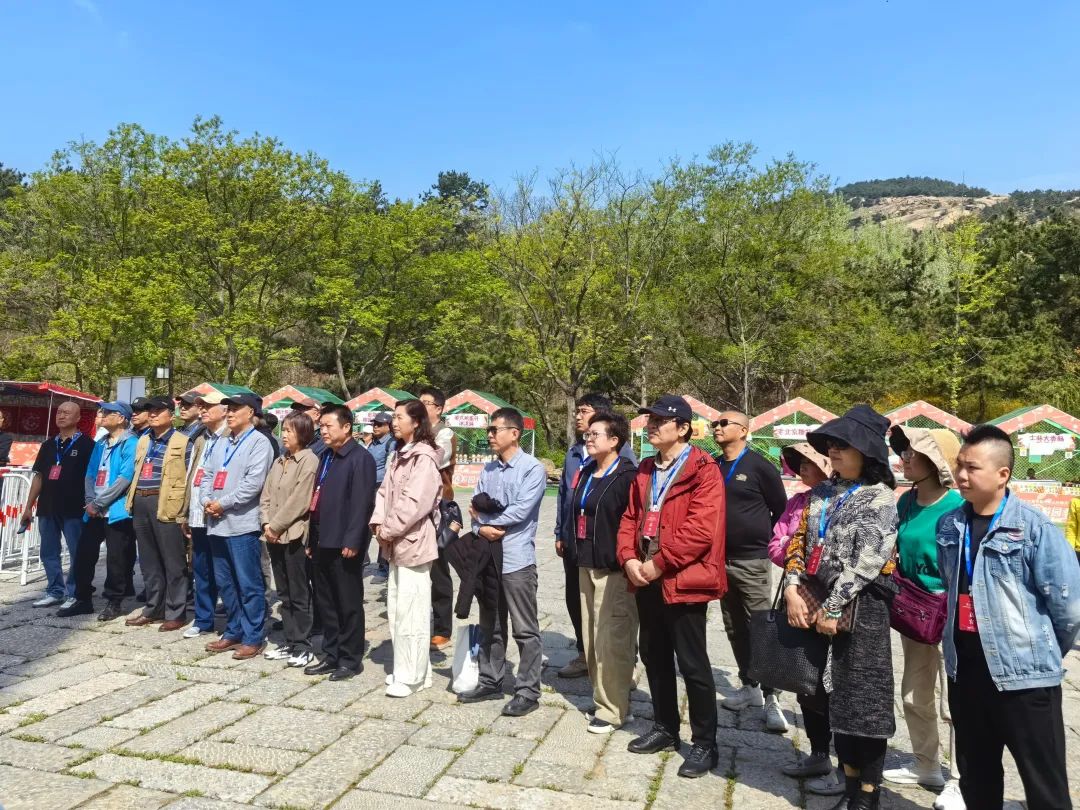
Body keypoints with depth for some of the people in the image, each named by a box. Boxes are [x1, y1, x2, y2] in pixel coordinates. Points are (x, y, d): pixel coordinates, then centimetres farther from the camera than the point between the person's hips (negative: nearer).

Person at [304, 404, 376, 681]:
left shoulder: (360, 458, -12)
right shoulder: (325, 456, 16)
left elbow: (361, 503, -19)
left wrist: (352, 541, -22)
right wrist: (312, 538, 17)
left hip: (344, 544, -9)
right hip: (323, 541, 9)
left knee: (348, 603, 3)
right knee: (325, 602, 16)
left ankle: (351, 659, 14)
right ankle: (331, 655, 27)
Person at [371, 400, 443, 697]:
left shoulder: (424, 457, -13)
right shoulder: (399, 455, 15)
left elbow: (415, 502, -20)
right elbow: (385, 491, 13)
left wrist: (389, 529, -13)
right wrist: (378, 522, -2)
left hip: (414, 542, -9)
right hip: (396, 542, 9)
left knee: (411, 610, -4)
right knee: (395, 608, 14)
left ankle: (412, 676, 6)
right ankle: (404, 669, 25)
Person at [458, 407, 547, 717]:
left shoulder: (533, 468, -10)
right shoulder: (488, 470, 10)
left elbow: (521, 511, -19)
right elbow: (476, 508, 6)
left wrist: (485, 519, -7)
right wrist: (481, 529, -16)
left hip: (517, 559, -7)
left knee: (525, 630, 2)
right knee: (490, 627, 17)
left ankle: (528, 692, 12)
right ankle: (490, 682, 31)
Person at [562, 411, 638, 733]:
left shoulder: (628, 475, -13)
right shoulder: (586, 473, 13)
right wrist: (571, 542, 16)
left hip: (614, 570, -9)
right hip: (586, 566, 9)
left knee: (611, 640, -4)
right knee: (591, 637, 15)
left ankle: (613, 708, 8)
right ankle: (603, 696, 29)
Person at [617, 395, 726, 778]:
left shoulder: (704, 471, -13)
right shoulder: (645, 471, 12)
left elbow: (701, 529, -22)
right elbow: (630, 518, 13)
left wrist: (659, 563, -19)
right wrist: (629, 559, -4)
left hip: (682, 580, -8)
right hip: (646, 578, 8)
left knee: (692, 663, 2)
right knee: (653, 656, 17)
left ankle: (704, 744, 18)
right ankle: (665, 728, 34)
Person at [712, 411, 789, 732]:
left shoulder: (759, 466, -9)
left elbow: (781, 509, -4)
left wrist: (766, 542, 1)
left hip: (751, 561, -6)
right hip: (720, 560, 6)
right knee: (735, 629, 14)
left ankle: (770, 699, 2)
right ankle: (749, 686, 27)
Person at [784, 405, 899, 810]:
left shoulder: (880, 498, -8)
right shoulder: (822, 494, 11)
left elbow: (866, 562, -15)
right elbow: (800, 542, 9)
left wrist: (832, 609, -16)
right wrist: (792, 589, -5)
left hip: (860, 610, -6)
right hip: (821, 605, 6)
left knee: (863, 701, 1)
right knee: (836, 699, 13)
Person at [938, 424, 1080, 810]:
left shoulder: (1033, 527, -13)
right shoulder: (948, 526, 4)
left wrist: (1047, 653, 1)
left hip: (1024, 673, -5)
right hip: (965, 670, 5)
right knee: (976, 777, 19)